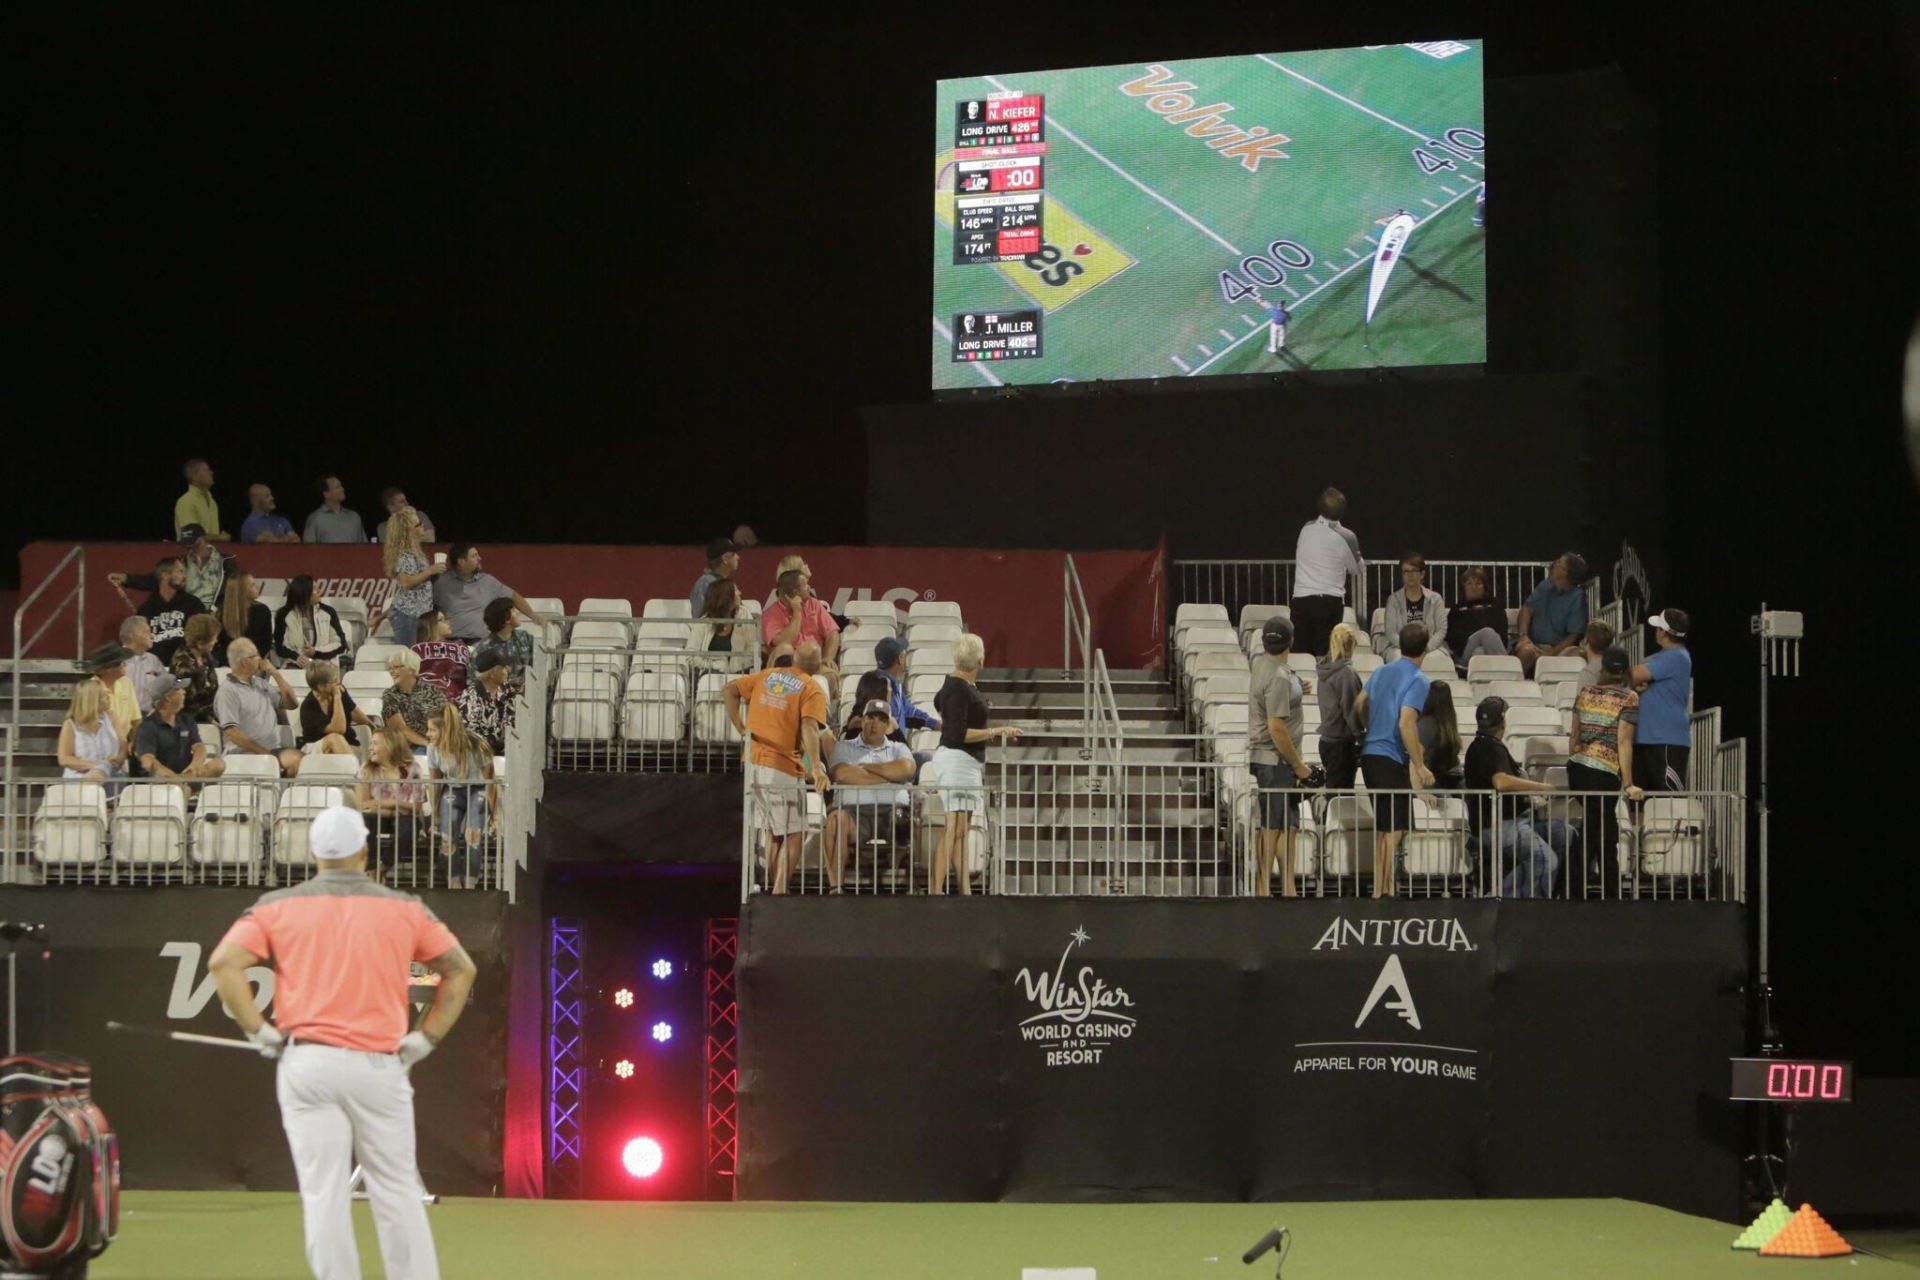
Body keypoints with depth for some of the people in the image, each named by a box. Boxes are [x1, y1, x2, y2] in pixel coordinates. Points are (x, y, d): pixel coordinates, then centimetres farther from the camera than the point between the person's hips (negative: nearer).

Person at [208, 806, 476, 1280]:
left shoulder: (278, 907, 5)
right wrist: (426, 1038, 11)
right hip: (380, 1064, 0)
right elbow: (460, 970, 9)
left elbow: (223, 963, -5)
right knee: (397, 1192, 8)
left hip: (307, 1063, 0)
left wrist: (259, 1031, -1)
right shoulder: (404, 909, 8)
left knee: (323, 1193, 1)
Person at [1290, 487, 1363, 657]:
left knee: (1300, 656, 3)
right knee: (1325, 656, -2)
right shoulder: (1345, 537, -5)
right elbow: (1357, 570, 9)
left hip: (1300, 600, 3)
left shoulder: (1306, 529, 6)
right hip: (1329, 602, -3)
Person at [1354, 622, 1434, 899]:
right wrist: (1420, 766, -19)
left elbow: (1359, 705, 23)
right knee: (1395, 829, -3)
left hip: (1369, 754, 8)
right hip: (1392, 759, -8)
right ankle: (1386, 890, -4)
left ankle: (1379, 887, 22)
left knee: (1382, 827, 17)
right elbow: (1406, 723, -22)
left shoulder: (1380, 672, 12)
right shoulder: (1418, 680, -12)